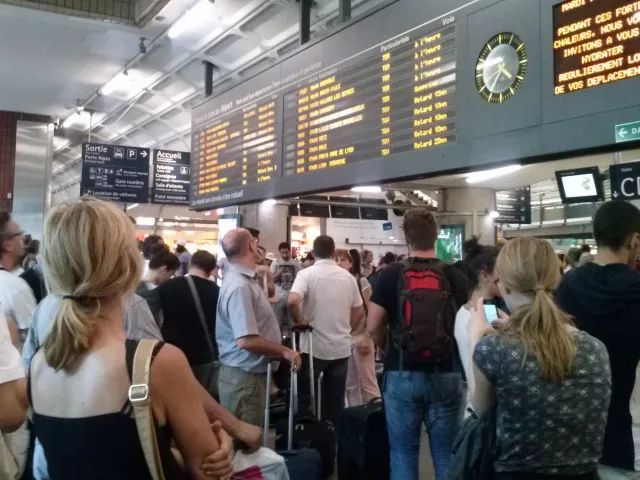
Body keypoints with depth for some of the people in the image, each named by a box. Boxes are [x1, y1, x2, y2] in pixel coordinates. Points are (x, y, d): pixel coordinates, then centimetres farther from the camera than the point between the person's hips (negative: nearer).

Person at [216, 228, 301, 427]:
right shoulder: (239, 286, -23)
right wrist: (284, 351, -19)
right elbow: (246, 340, -28)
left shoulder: (245, 279, 9)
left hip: (251, 373, 10)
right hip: (244, 377, -10)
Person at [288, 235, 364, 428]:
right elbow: (359, 312, 9)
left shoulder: (306, 274, -9)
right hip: (341, 347, 4)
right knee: (335, 399, 12)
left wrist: (298, 321, -9)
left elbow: (292, 301, -26)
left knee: (305, 395, 10)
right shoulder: (348, 277, 4)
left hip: (313, 346, -4)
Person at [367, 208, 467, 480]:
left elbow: (373, 328, -5)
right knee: (446, 455, 11)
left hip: (402, 375, -1)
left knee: (403, 453, 9)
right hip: (446, 374, 1)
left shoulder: (390, 275, -5)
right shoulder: (455, 277, -1)